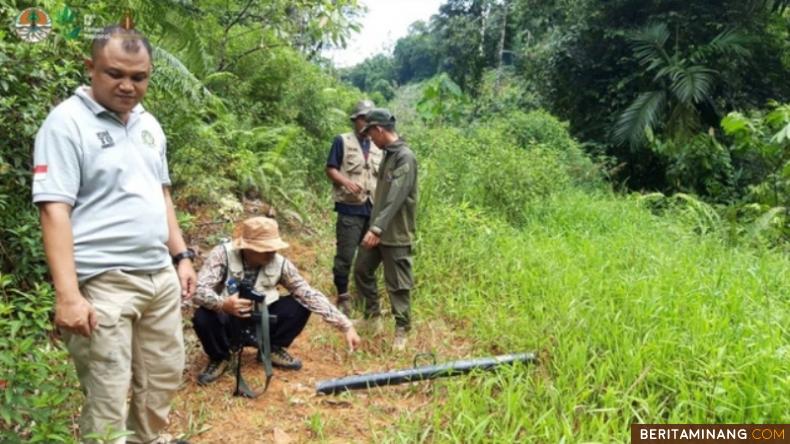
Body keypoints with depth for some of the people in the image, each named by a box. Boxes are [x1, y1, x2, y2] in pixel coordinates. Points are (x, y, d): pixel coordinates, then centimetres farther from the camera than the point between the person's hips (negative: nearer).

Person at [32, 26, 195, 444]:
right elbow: (54, 210, -16)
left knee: (164, 377, 19)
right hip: (103, 283, -7)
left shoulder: (148, 124, 12)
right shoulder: (67, 122, -10)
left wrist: (182, 256, 14)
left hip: (160, 276, 7)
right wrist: (68, 294, -22)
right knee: (108, 397, 2)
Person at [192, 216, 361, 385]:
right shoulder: (223, 254, -22)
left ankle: (272, 349, 7)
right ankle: (219, 358, -2)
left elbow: (309, 294, -16)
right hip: (229, 322, -2)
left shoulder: (279, 263, -16)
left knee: (301, 305, -18)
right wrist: (222, 304, -53)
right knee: (203, 317, -34)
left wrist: (345, 326, -22)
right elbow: (199, 290, -29)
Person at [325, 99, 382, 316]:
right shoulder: (342, 141, 1)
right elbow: (330, 169, -2)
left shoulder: (377, 146, 16)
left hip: (373, 209, 5)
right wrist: (346, 182, -21)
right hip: (350, 208, -5)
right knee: (346, 255, -3)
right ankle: (343, 296, 11)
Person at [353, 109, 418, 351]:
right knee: (362, 270, 17)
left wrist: (378, 228, -33)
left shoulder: (405, 157, -18)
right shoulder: (388, 154, 11)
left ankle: (402, 329, 14)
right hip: (379, 229, 9)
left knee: (398, 284, 0)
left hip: (395, 233, -9)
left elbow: (396, 197, -27)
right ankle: (373, 315, 33)